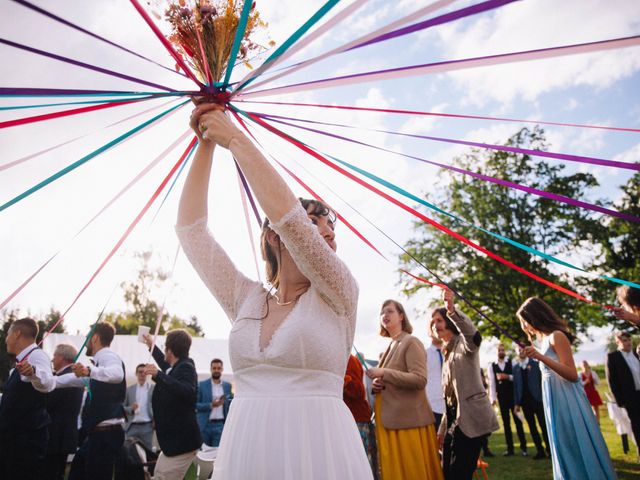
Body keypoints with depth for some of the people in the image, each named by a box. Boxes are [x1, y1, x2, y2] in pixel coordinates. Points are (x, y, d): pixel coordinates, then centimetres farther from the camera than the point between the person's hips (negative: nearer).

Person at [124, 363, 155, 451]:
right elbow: (123, 407, 9)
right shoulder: (129, 389, 10)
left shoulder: (154, 388, 5)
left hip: (147, 426, -1)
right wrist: (131, 408, -11)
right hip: (132, 426, 2)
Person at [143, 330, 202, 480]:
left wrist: (159, 375, -42)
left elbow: (188, 392, -37)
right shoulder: (177, 366, 10)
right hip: (174, 439, 10)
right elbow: (167, 367, 35)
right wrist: (152, 346, 44)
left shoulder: (186, 367, -18)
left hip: (182, 442, -10)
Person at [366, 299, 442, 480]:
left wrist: (383, 373, -20)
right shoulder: (389, 348, 16)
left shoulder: (411, 342, -8)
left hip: (408, 419, -7)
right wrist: (377, 385, 3)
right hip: (389, 420, 8)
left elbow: (420, 380, -19)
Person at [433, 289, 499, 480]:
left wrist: (452, 309, -47)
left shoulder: (464, 343, -5)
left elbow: (474, 335, -32)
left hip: (470, 419, -9)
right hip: (455, 420, 9)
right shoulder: (447, 352, 19)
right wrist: (443, 428, 19)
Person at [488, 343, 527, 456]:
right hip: (501, 397, 2)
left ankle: (523, 446, 12)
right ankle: (510, 448, 15)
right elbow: (492, 383, 0)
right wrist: (492, 398, -5)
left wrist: (507, 376, -21)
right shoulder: (492, 366, 3)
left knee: (517, 420, 2)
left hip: (513, 395, -2)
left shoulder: (511, 362, -1)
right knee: (506, 422, 8)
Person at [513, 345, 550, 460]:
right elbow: (515, 386, 9)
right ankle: (540, 451, 13)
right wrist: (516, 403, 5)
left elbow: (542, 380, -1)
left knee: (543, 425, -1)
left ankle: (549, 449, 9)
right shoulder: (515, 367, 9)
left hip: (537, 398, -3)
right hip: (524, 400, 3)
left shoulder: (535, 363, 2)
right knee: (532, 426, 6)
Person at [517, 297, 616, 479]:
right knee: (566, 451, 15)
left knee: (577, 448, 0)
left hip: (567, 401, -9)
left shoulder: (556, 335, -13)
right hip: (556, 402, 9)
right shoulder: (545, 339, 12)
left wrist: (540, 357, -29)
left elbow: (572, 375, -20)